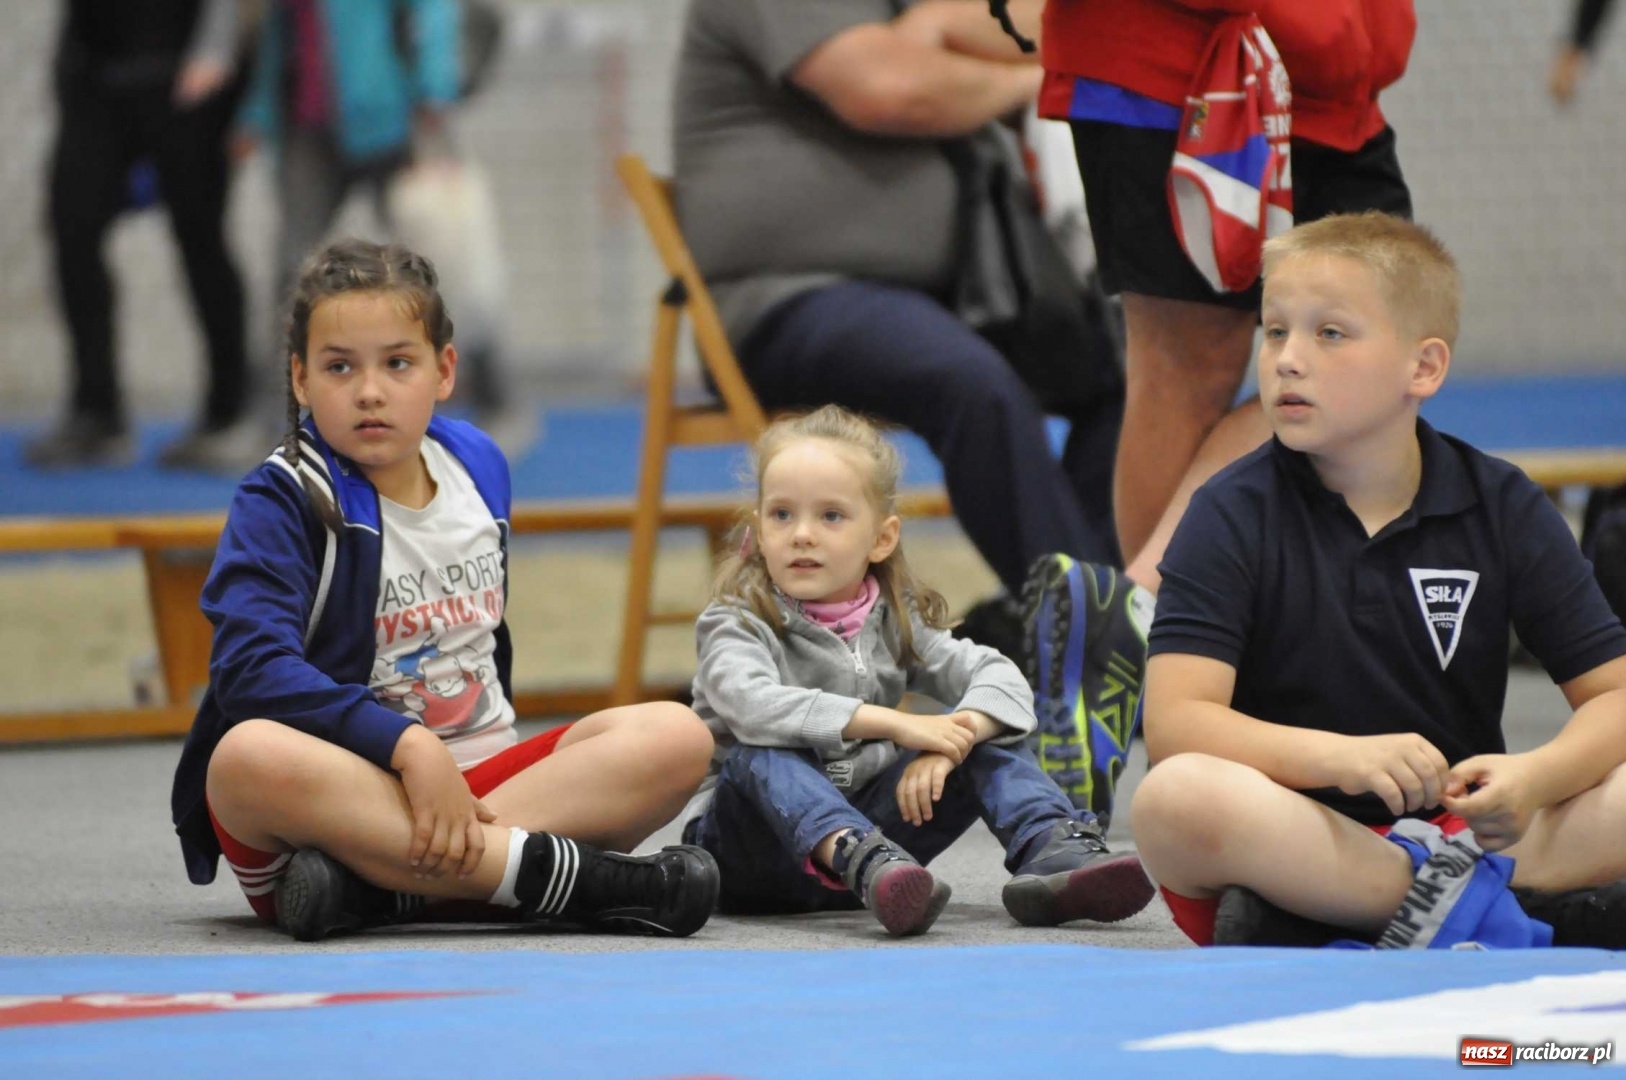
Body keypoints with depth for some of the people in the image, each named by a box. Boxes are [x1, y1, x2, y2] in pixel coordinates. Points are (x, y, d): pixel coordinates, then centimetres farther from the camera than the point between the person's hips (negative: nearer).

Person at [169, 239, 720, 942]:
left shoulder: (477, 464, 12)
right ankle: (559, 876, -39)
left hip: (477, 776, 6)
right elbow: (252, 666, -22)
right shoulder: (279, 502, -6)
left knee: (676, 737, -17)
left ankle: (374, 882, -32)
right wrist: (408, 745, -31)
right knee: (248, 757, -39)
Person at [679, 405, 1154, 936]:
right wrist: (894, 724, -35)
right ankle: (870, 866, -60)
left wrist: (948, 744, -25)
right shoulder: (736, 623, -7)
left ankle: (1056, 851, -34)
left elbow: (1000, 678, -3)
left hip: (859, 823, 4)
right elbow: (751, 704, -29)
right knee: (761, 755, -34)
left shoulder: (894, 623, 9)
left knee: (985, 739, -8)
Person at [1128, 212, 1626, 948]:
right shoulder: (1233, 515, -2)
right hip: (1296, 840, -2)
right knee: (1174, 801, -36)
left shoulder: (1503, 507, 5)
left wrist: (1534, 778, -21)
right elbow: (1175, 725, -14)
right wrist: (1340, 756, -31)